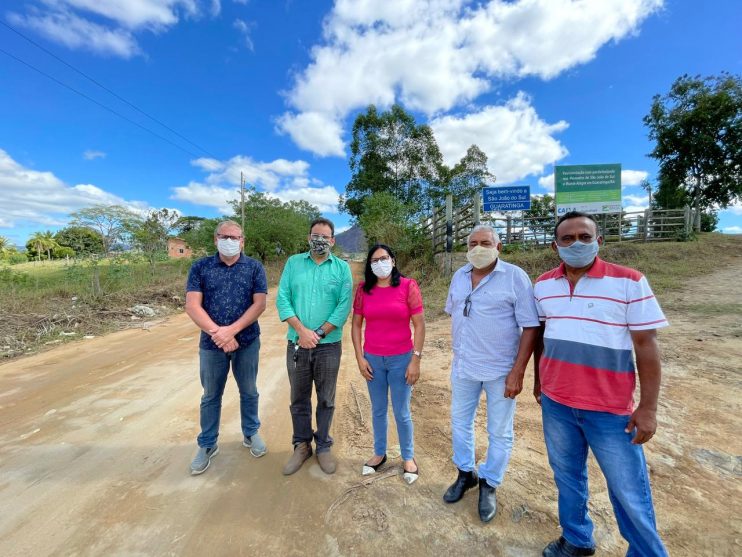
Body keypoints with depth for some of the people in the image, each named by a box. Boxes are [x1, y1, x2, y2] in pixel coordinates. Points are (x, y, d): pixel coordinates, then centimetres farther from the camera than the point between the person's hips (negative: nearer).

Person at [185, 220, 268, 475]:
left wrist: (231, 330, -19)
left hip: (247, 342, 0)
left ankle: (251, 434, 36)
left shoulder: (254, 267, -2)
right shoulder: (200, 267, -1)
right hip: (211, 343, 1)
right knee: (211, 396, 15)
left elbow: (259, 303, -10)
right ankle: (207, 445, 34)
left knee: (249, 392, 15)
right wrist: (218, 333, -19)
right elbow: (192, 305, -8)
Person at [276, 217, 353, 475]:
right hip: (296, 344, 2)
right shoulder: (293, 263, 3)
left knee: (326, 400, 13)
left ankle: (323, 446, 33)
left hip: (329, 345, -1)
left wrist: (318, 334, -15)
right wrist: (301, 330, -15)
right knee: (299, 399, 15)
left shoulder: (342, 268, -1)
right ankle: (302, 445, 35)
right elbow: (282, 299, -4)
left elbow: (344, 306, -9)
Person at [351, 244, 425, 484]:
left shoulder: (408, 286, -9)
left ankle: (408, 457, 35)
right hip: (372, 359, 3)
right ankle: (379, 453, 40)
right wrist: (360, 358, 0)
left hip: (401, 359, -2)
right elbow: (356, 324, 4)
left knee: (401, 413, 11)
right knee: (378, 410, 18)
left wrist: (415, 360, -9)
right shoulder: (363, 289, -2)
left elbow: (419, 325, -8)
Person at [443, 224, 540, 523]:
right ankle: (466, 473, 42)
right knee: (460, 422, 18)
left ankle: (490, 485, 35)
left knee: (499, 432, 12)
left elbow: (530, 327, -14)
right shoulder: (459, 276, 3)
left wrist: (518, 372, -16)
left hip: (500, 370, -4)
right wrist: (460, 349, 11)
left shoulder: (515, 276, -13)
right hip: (463, 367, 5)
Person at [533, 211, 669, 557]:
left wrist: (648, 406, -10)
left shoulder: (629, 282, -11)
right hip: (555, 403, 4)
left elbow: (646, 345, -9)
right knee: (567, 476, 21)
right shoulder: (543, 285, 1)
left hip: (610, 408, -3)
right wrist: (538, 381, 14)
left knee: (629, 491, 12)